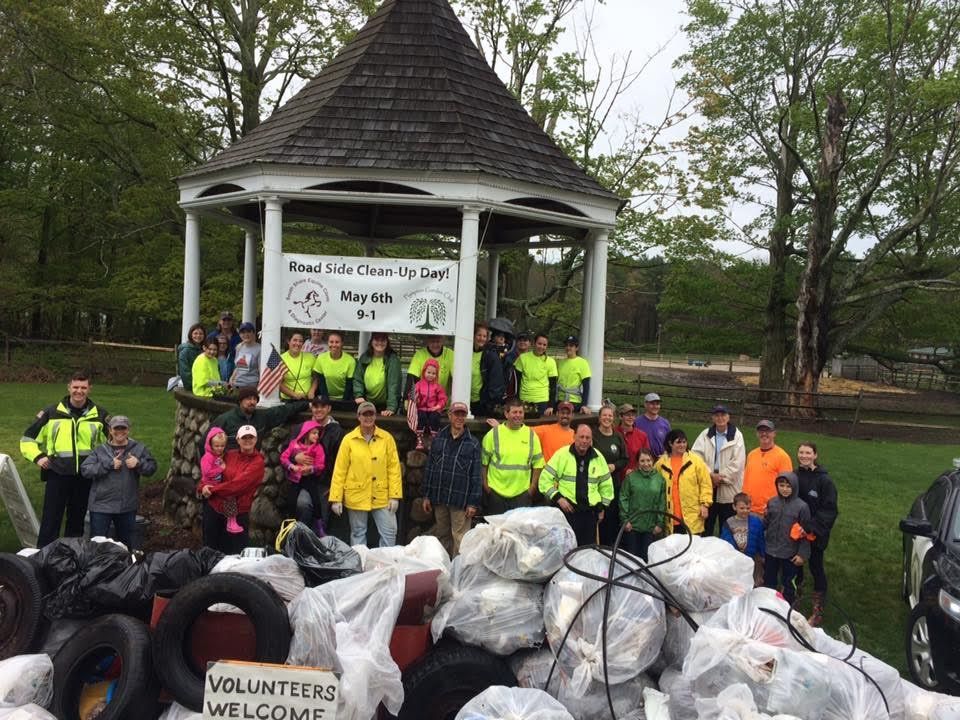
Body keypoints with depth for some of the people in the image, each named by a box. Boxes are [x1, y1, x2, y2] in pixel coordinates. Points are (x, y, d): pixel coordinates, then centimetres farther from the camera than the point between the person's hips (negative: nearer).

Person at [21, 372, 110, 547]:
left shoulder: (100, 415, 4)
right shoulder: (51, 412, 1)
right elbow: (28, 439, 10)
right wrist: (37, 457, -4)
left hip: (85, 476, 2)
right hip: (57, 474, -2)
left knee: (77, 521, 12)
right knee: (50, 521, -1)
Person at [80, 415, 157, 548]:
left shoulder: (139, 449, 4)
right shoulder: (100, 450, 0)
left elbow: (152, 468, -1)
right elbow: (85, 470, -9)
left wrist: (139, 463, -20)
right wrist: (109, 465, -17)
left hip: (127, 506, 2)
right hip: (101, 506, -2)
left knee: (126, 542, 17)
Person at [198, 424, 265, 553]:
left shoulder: (257, 462, -10)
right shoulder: (229, 455, 6)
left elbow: (237, 484, -19)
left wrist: (212, 490, -13)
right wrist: (203, 487, -12)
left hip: (237, 513, -4)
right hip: (213, 508, 4)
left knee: (233, 554, 4)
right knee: (210, 549, 18)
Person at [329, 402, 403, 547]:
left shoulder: (386, 438, 0)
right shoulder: (349, 439, -2)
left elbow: (394, 468, 0)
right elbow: (340, 470, -2)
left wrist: (395, 496, -6)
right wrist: (336, 498, -6)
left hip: (382, 496, 1)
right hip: (357, 496, -1)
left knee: (389, 532, 1)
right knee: (358, 534, 10)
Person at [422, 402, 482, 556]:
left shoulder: (473, 443, 0)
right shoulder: (438, 439, 7)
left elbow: (476, 475, -2)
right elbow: (429, 468, 10)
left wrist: (474, 503, -7)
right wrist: (426, 495, 7)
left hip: (461, 500, -3)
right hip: (439, 498, 3)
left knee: (460, 539, -5)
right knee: (442, 536, 12)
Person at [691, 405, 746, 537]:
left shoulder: (736, 435, 0)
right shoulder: (705, 435, 8)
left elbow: (737, 462, -7)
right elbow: (696, 456, -3)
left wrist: (721, 476, -10)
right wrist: (711, 475, -12)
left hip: (728, 488, -2)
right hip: (707, 486, 2)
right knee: (706, 527, 7)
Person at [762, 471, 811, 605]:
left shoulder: (801, 506, -12)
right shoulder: (771, 502, -2)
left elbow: (805, 533, -8)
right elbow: (765, 525, 5)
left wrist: (802, 554, -10)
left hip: (790, 553, -3)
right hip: (770, 551, 3)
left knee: (789, 583, 14)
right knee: (768, 581, 17)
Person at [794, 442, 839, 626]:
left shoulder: (824, 480, -12)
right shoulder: (794, 476, 1)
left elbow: (829, 510, -15)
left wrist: (810, 527, -24)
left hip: (816, 534, -4)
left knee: (816, 569, 7)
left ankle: (818, 611, 18)